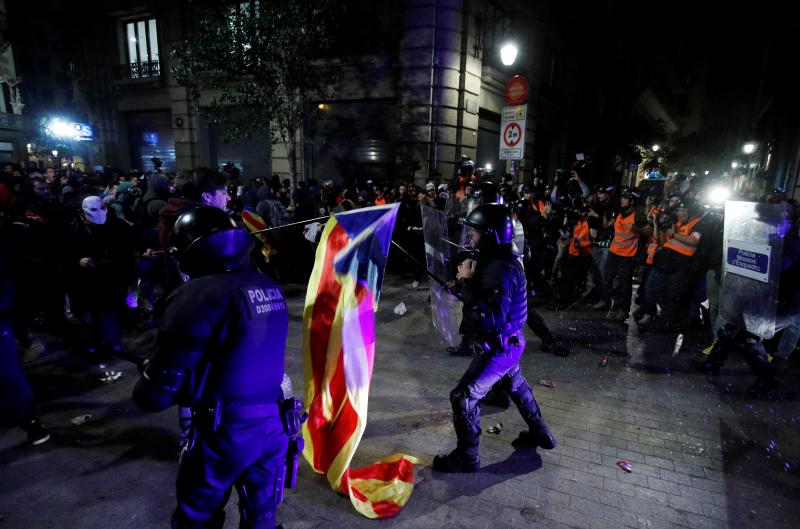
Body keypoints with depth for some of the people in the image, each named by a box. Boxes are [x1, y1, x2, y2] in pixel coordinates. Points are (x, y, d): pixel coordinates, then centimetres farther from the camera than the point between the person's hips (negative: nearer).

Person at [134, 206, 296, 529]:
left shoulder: (198, 295, -21)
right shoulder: (268, 287, 1)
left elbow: (157, 393, -18)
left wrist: (147, 381, 6)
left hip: (224, 433, -6)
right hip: (273, 424, 6)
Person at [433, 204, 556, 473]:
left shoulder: (500, 269, -28)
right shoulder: (502, 260, 2)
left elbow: (490, 318, -33)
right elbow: (488, 297, 8)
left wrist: (466, 282, -28)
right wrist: (466, 283, -9)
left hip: (499, 348, -10)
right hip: (509, 342, 10)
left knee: (464, 397, 1)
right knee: (516, 385, 31)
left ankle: (466, 457, 19)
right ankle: (540, 434, 50)